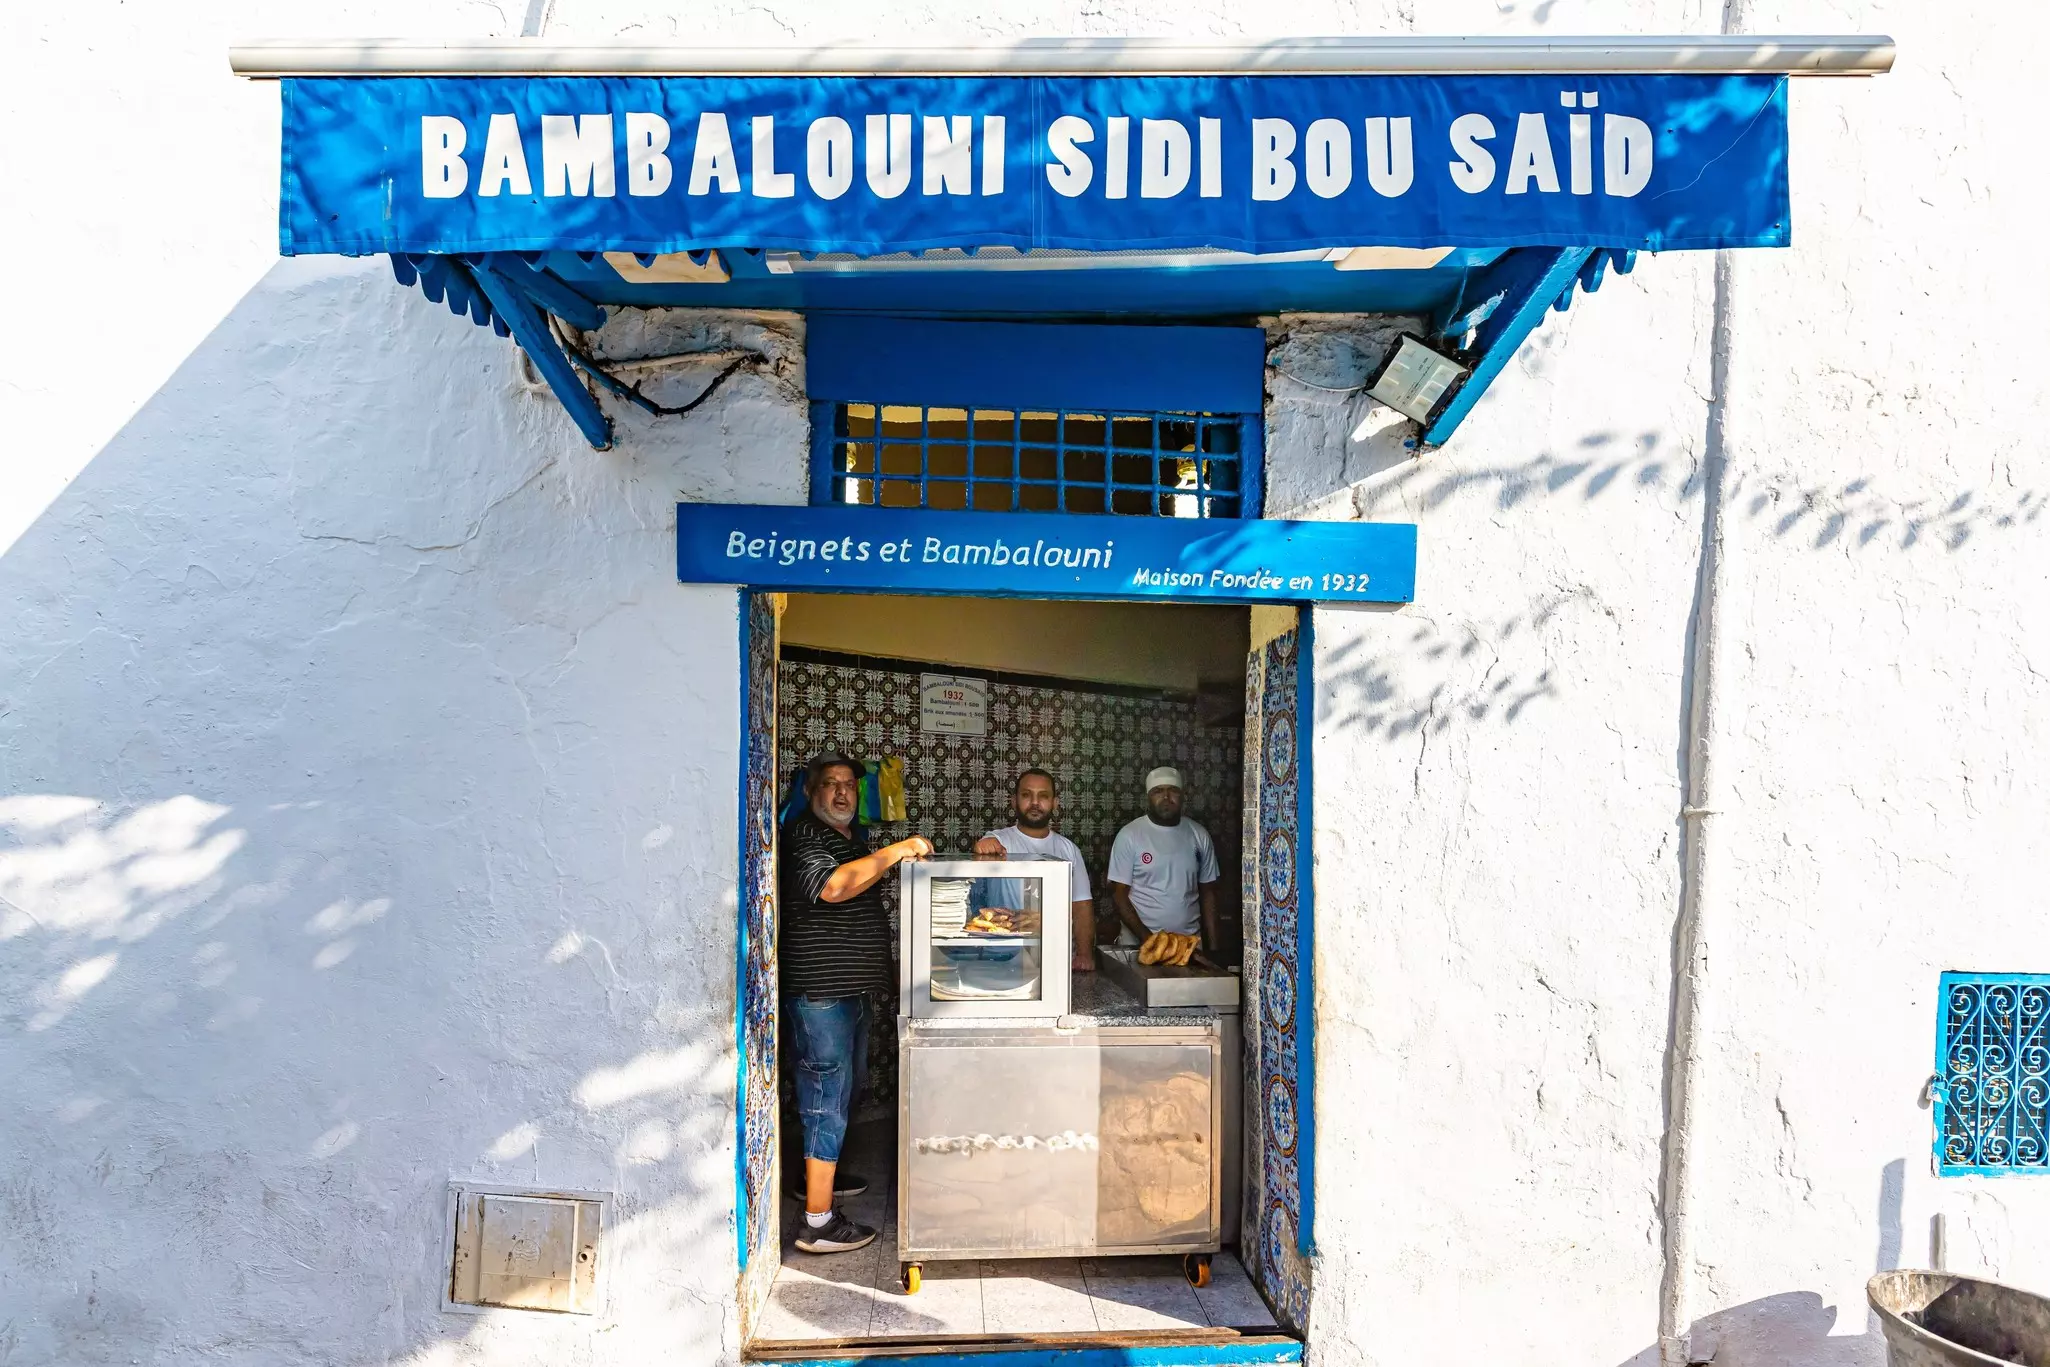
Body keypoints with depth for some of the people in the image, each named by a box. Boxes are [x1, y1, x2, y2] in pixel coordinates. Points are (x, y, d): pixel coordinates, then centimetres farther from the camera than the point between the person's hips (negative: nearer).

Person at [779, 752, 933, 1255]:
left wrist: (888, 971, 27)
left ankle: (820, 1173, 38)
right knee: (829, 1096, -9)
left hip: (849, 987, 10)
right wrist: (897, 851, -28)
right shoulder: (802, 834, -13)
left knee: (844, 1087, 21)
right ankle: (818, 1222, -5)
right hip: (820, 989, -10)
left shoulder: (849, 840, 18)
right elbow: (830, 887, -32)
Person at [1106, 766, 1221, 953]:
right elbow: (1119, 894, -6)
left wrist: (1213, 947, 3)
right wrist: (1147, 937, -15)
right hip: (1139, 943, -2)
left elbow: (1208, 892, 8)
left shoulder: (1199, 835, 4)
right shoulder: (1129, 835, -6)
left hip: (1189, 942, 3)